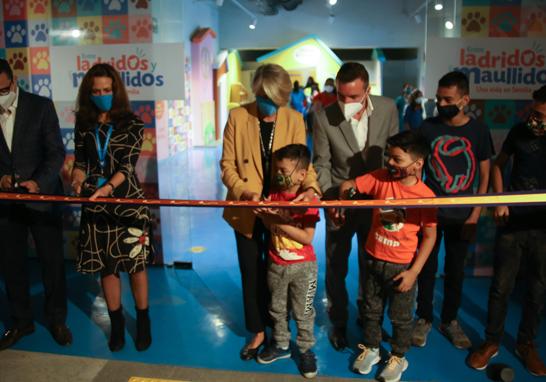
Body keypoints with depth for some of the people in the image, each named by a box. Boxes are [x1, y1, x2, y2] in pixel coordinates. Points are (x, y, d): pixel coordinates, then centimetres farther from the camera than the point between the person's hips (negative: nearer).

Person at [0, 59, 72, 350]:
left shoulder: (41, 106, -5)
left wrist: (38, 181, -20)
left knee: (52, 261, 5)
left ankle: (57, 319, 23)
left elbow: (56, 152, -7)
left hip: (42, 196, -2)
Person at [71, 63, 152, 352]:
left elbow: (128, 165, -12)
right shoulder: (84, 125, 8)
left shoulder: (132, 125, -2)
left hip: (128, 203, -3)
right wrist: (78, 180, -14)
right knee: (106, 265, 8)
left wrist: (108, 187, -29)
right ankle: (117, 324, 23)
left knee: (135, 263, 3)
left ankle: (143, 323, 19)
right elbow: (80, 162, 8)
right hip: (96, 206, 3)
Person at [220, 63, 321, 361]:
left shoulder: (294, 120, -4)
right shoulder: (238, 117, -7)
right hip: (246, 209, 0)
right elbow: (227, 164, -6)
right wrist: (243, 192, -23)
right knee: (251, 272, 11)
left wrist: (311, 187, -24)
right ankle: (257, 332, 30)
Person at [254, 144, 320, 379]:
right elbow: (270, 227, 3)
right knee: (277, 309, 19)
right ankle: (280, 345, 38)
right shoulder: (273, 194, -3)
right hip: (276, 264, 5)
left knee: (303, 312, 10)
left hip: (303, 267, -4)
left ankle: (306, 349, 29)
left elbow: (307, 238, -23)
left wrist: (279, 222, -28)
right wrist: (264, 215, -19)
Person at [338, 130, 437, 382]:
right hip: (373, 260, 3)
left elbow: (430, 237, -13)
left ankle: (398, 358, 38)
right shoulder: (380, 178, -10)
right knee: (371, 309, 21)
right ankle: (370, 349, 43)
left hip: (402, 266, -3)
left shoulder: (425, 196, -18)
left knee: (400, 317, 16)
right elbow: (348, 185, 0)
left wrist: (413, 272, -15)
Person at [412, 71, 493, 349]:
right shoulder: (428, 127, -6)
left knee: (456, 269, 13)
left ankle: (450, 320, 30)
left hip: (462, 216, 1)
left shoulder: (478, 130, -4)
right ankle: (423, 318, 26)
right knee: (427, 267, 9)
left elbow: (484, 175, 1)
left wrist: (475, 215, -4)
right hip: (430, 212, 0)